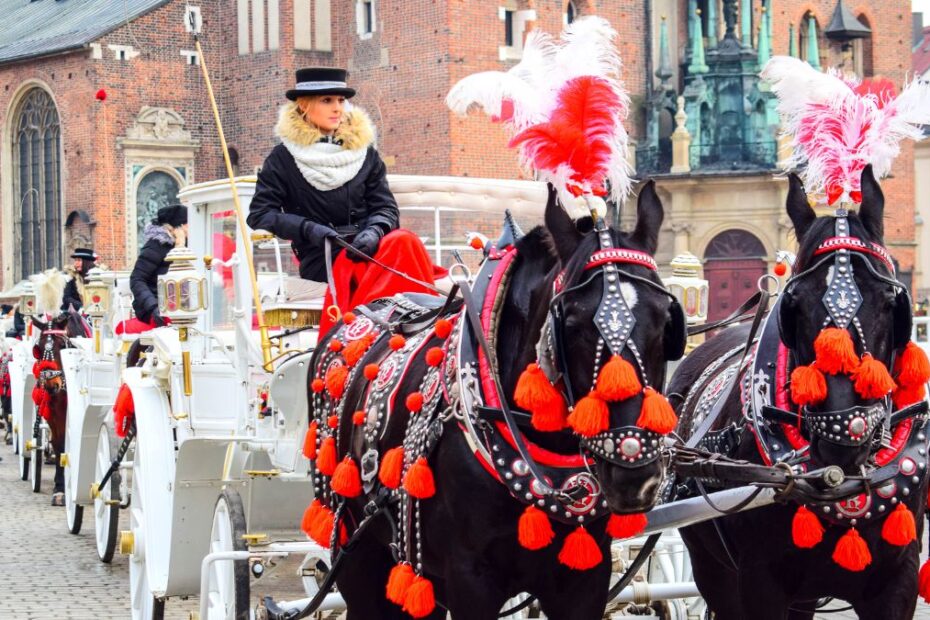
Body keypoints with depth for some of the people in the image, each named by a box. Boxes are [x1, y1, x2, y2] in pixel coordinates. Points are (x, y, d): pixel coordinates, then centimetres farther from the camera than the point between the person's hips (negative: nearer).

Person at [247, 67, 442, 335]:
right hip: (321, 260, -4)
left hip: (366, 249, 4)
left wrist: (374, 231, -12)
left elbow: (386, 207, 12)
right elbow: (259, 214, 1)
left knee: (404, 241, -31)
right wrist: (308, 229, -15)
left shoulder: (364, 151, 17)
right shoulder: (283, 159, 6)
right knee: (402, 244, -31)